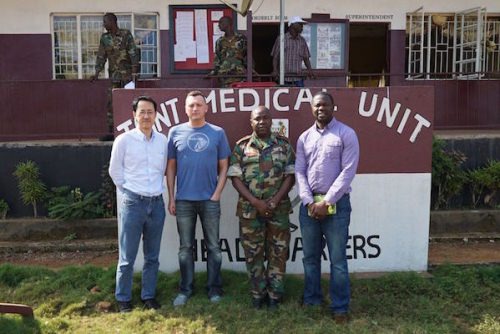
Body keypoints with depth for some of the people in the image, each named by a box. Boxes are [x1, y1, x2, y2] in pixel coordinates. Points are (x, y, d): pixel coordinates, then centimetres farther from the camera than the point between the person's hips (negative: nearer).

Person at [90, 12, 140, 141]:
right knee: (111, 103, 1)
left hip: (127, 73, -5)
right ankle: (112, 132, 5)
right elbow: (101, 56, 8)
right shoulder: (104, 38, 9)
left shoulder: (126, 34, -4)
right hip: (114, 75, 5)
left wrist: (134, 72, -19)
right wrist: (97, 74, -2)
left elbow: (133, 54, -10)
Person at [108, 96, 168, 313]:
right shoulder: (124, 140, -6)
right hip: (133, 203, -4)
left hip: (157, 203, 4)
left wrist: (156, 189, 11)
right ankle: (123, 299, 19)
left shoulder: (163, 140, 5)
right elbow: (114, 171, 2)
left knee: (152, 256, 13)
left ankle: (148, 296, 27)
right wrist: (129, 191, 4)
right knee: (127, 257, 3)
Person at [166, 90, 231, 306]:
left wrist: (217, 194, -6)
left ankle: (214, 288, 21)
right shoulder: (175, 132, 3)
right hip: (183, 200, 1)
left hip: (210, 199, 0)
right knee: (186, 247, 10)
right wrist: (171, 198, 1)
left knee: (213, 247, 8)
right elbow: (171, 167, 6)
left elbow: (223, 167, 3)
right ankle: (186, 289, 22)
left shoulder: (217, 133, 2)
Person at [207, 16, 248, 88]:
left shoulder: (241, 38, 6)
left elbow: (248, 56, 7)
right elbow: (217, 59, 15)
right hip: (224, 76, 2)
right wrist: (214, 71, 2)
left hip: (240, 75, -2)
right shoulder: (219, 41, 14)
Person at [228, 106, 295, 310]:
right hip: (249, 209, 0)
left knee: (278, 252, 6)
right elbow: (235, 178, -2)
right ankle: (258, 294, 22)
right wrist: (256, 202, -12)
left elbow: (290, 176, 1)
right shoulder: (242, 146, 2)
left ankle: (275, 294, 20)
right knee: (253, 253, 7)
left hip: (279, 208, 0)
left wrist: (274, 201, -11)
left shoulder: (284, 144, 4)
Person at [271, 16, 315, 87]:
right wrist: (275, 70, -13)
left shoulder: (302, 41, 12)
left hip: (298, 78, 3)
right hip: (284, 78, -3)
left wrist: (309, 70, -1)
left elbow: (306, 58, 15)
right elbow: (275, 57, 2)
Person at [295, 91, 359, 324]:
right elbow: (299, 172, 6)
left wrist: (326, 202, -14)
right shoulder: (304, 138, 10)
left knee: (337, 259, 1)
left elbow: (348, 172, -9)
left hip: (336, 204, -4)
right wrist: (309, 201, -8)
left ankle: (340, 307, 14)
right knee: (310, 257, 12)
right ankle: (311, 301, 27)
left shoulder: (346, 134, -3)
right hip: (309, 204, 4)